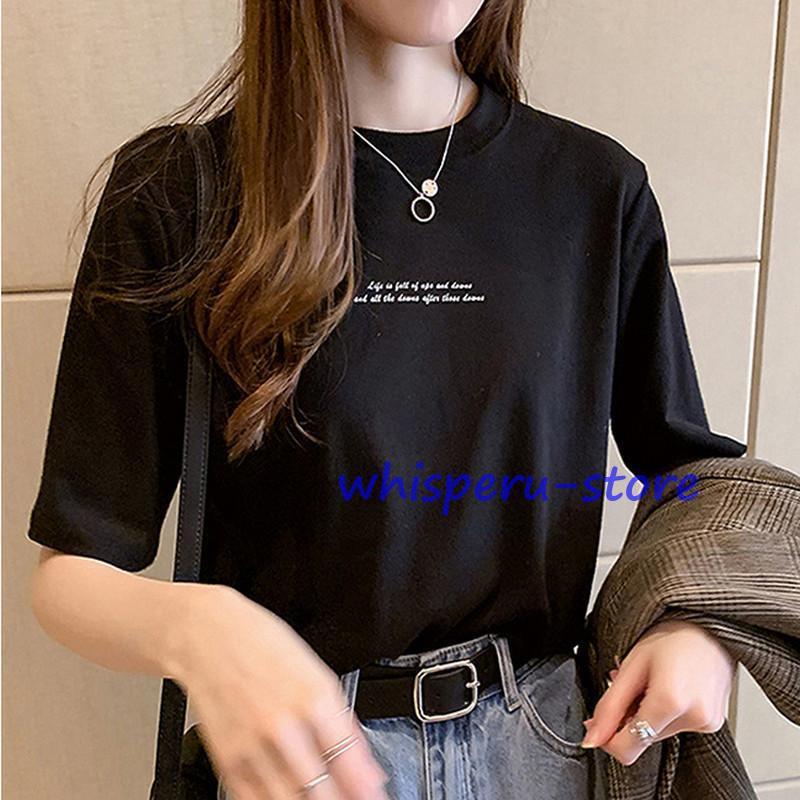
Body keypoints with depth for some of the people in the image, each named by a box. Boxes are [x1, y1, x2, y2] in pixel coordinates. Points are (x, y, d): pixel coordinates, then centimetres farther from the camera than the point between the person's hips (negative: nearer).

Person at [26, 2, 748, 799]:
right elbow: (69, 572, -12)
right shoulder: (175, 192, -13)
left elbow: (694, 471, 7)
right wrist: (195, 627, -33)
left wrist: (701, 624, -13)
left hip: (537, 733, 3)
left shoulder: (598, 187, -4)